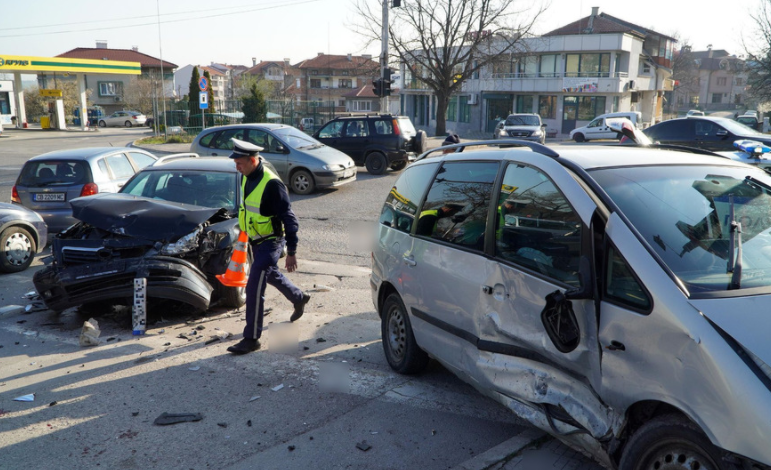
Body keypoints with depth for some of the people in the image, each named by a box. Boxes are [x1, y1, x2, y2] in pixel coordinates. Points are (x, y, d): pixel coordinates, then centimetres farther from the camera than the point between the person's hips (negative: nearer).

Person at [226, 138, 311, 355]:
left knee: (254, 289, -10)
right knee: (272, 275, 27)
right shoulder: (247, 178, 1)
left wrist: (291, 252, -20)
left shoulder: (271, 184, -25)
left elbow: (289, 219, -22)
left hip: (270, 243, -9)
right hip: (255, 240, 9)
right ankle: (300, 298, 53)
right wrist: (245, 231, 24)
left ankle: (251, 339, 1)